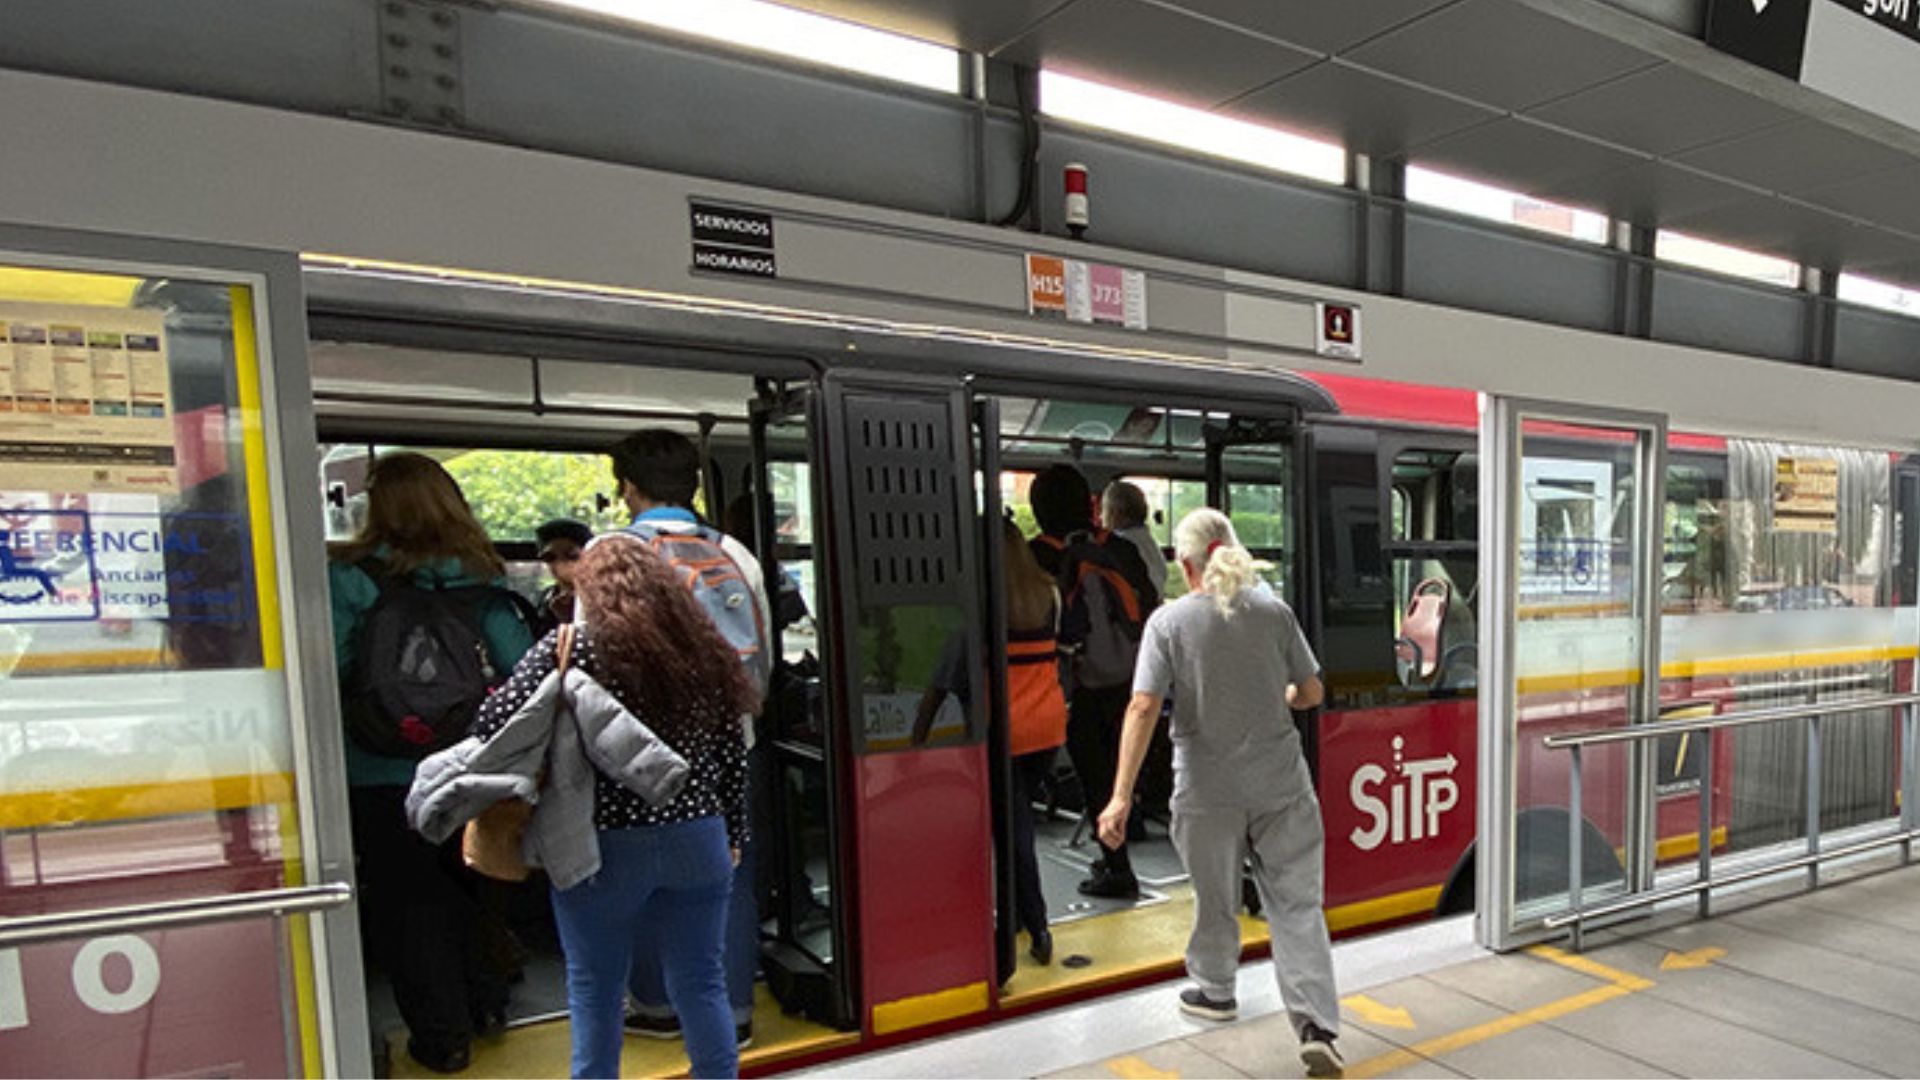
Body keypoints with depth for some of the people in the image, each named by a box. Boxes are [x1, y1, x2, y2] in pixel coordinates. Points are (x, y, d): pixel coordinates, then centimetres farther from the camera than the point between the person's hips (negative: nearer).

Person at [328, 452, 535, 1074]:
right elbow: (518, 665, -7)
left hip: (378, 771, -3)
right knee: (463, 884, 22)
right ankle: (484, 1006, 35)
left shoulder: (347, 576, -11)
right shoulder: (478, 577, -3)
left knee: (405, 899, 12)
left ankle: (441, 1035, 21)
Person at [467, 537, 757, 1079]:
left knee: (595, 992, 15)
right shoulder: (702, 646, 4)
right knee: (700, 985, 15)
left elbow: (494, 724, -14)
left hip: (604, 848, -3)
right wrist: (732, 834, 16)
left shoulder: (570, 647, -8)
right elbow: (732, 754, 7)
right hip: (698, 840, 4)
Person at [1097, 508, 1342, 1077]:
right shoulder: (1275, 611, -1)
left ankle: (1215, 991, 39)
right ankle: (1317, 1025, 4)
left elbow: (1143, 708, -17)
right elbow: (1312, 693, 6)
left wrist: (1122, 795, -18)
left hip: (1208, 789, -1)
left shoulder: (1169, 620, -10)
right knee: (1297, 903, 9)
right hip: (1281, 783, 2)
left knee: (1215, 897, 18)